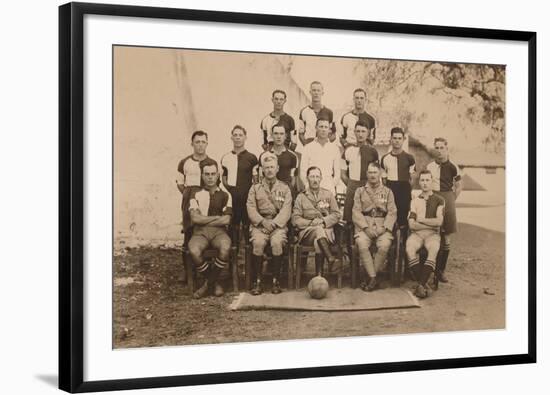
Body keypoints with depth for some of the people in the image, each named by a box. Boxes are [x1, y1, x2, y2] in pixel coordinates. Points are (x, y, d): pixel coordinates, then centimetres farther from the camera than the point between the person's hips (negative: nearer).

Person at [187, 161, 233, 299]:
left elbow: (226, 220, 1)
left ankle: (208, 283, -12)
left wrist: (205, 220, 0)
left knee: (226, 248, -36)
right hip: (200, 232, 0)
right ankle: (214, 283, -9)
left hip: (219, 231, 0)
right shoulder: (196, 193, 13)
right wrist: (217, 217, -1)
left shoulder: (225, 195, 14)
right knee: (194, 251, -35)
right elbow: (195, 218, -1)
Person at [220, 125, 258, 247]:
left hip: (247, 197, -2)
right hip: (231, 198, 2)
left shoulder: (251, 158, 5)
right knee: (233, 225, 3)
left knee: (248, 224, -3)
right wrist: (228, 187, 4)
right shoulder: (225, 158, 12)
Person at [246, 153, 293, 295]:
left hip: (278, 224, 0)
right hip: (259, 224, 0)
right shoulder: (255, 188, 14)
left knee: (277, 242, -32)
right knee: (258, 242, -31)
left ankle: (276, 280, -21)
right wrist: (263, 221, -14)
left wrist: (274, 223, -14)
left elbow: (286, 211, 1)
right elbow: (251, 209, 3)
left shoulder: (284, 188, 12)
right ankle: (257, 281, -23)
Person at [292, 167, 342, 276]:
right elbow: (295, 219, 5)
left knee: (318, 241, -36)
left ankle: (319, 275, -41)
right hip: (307, 232, -1)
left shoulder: (328, 194, 18)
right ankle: (331, 259, -49)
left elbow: (336, 214, 11)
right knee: (319, 230, -37)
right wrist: (312, 223, -10)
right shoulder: (301, 197, 13)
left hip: (327, 230, 1)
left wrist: (323, 221, -7)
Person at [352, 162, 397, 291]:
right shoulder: (360, 191, 14)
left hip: (382, 226, 0)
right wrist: (366, 228, -11)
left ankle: (371, 277, -17)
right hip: (364, 225, 0)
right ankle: (373, 278, -25)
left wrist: (384, 227, -11)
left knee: (384, 246, -31)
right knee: (362, 245, -31)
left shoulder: (387, 192, 15)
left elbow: (392, 212, 6)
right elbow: (356, 212, 4)